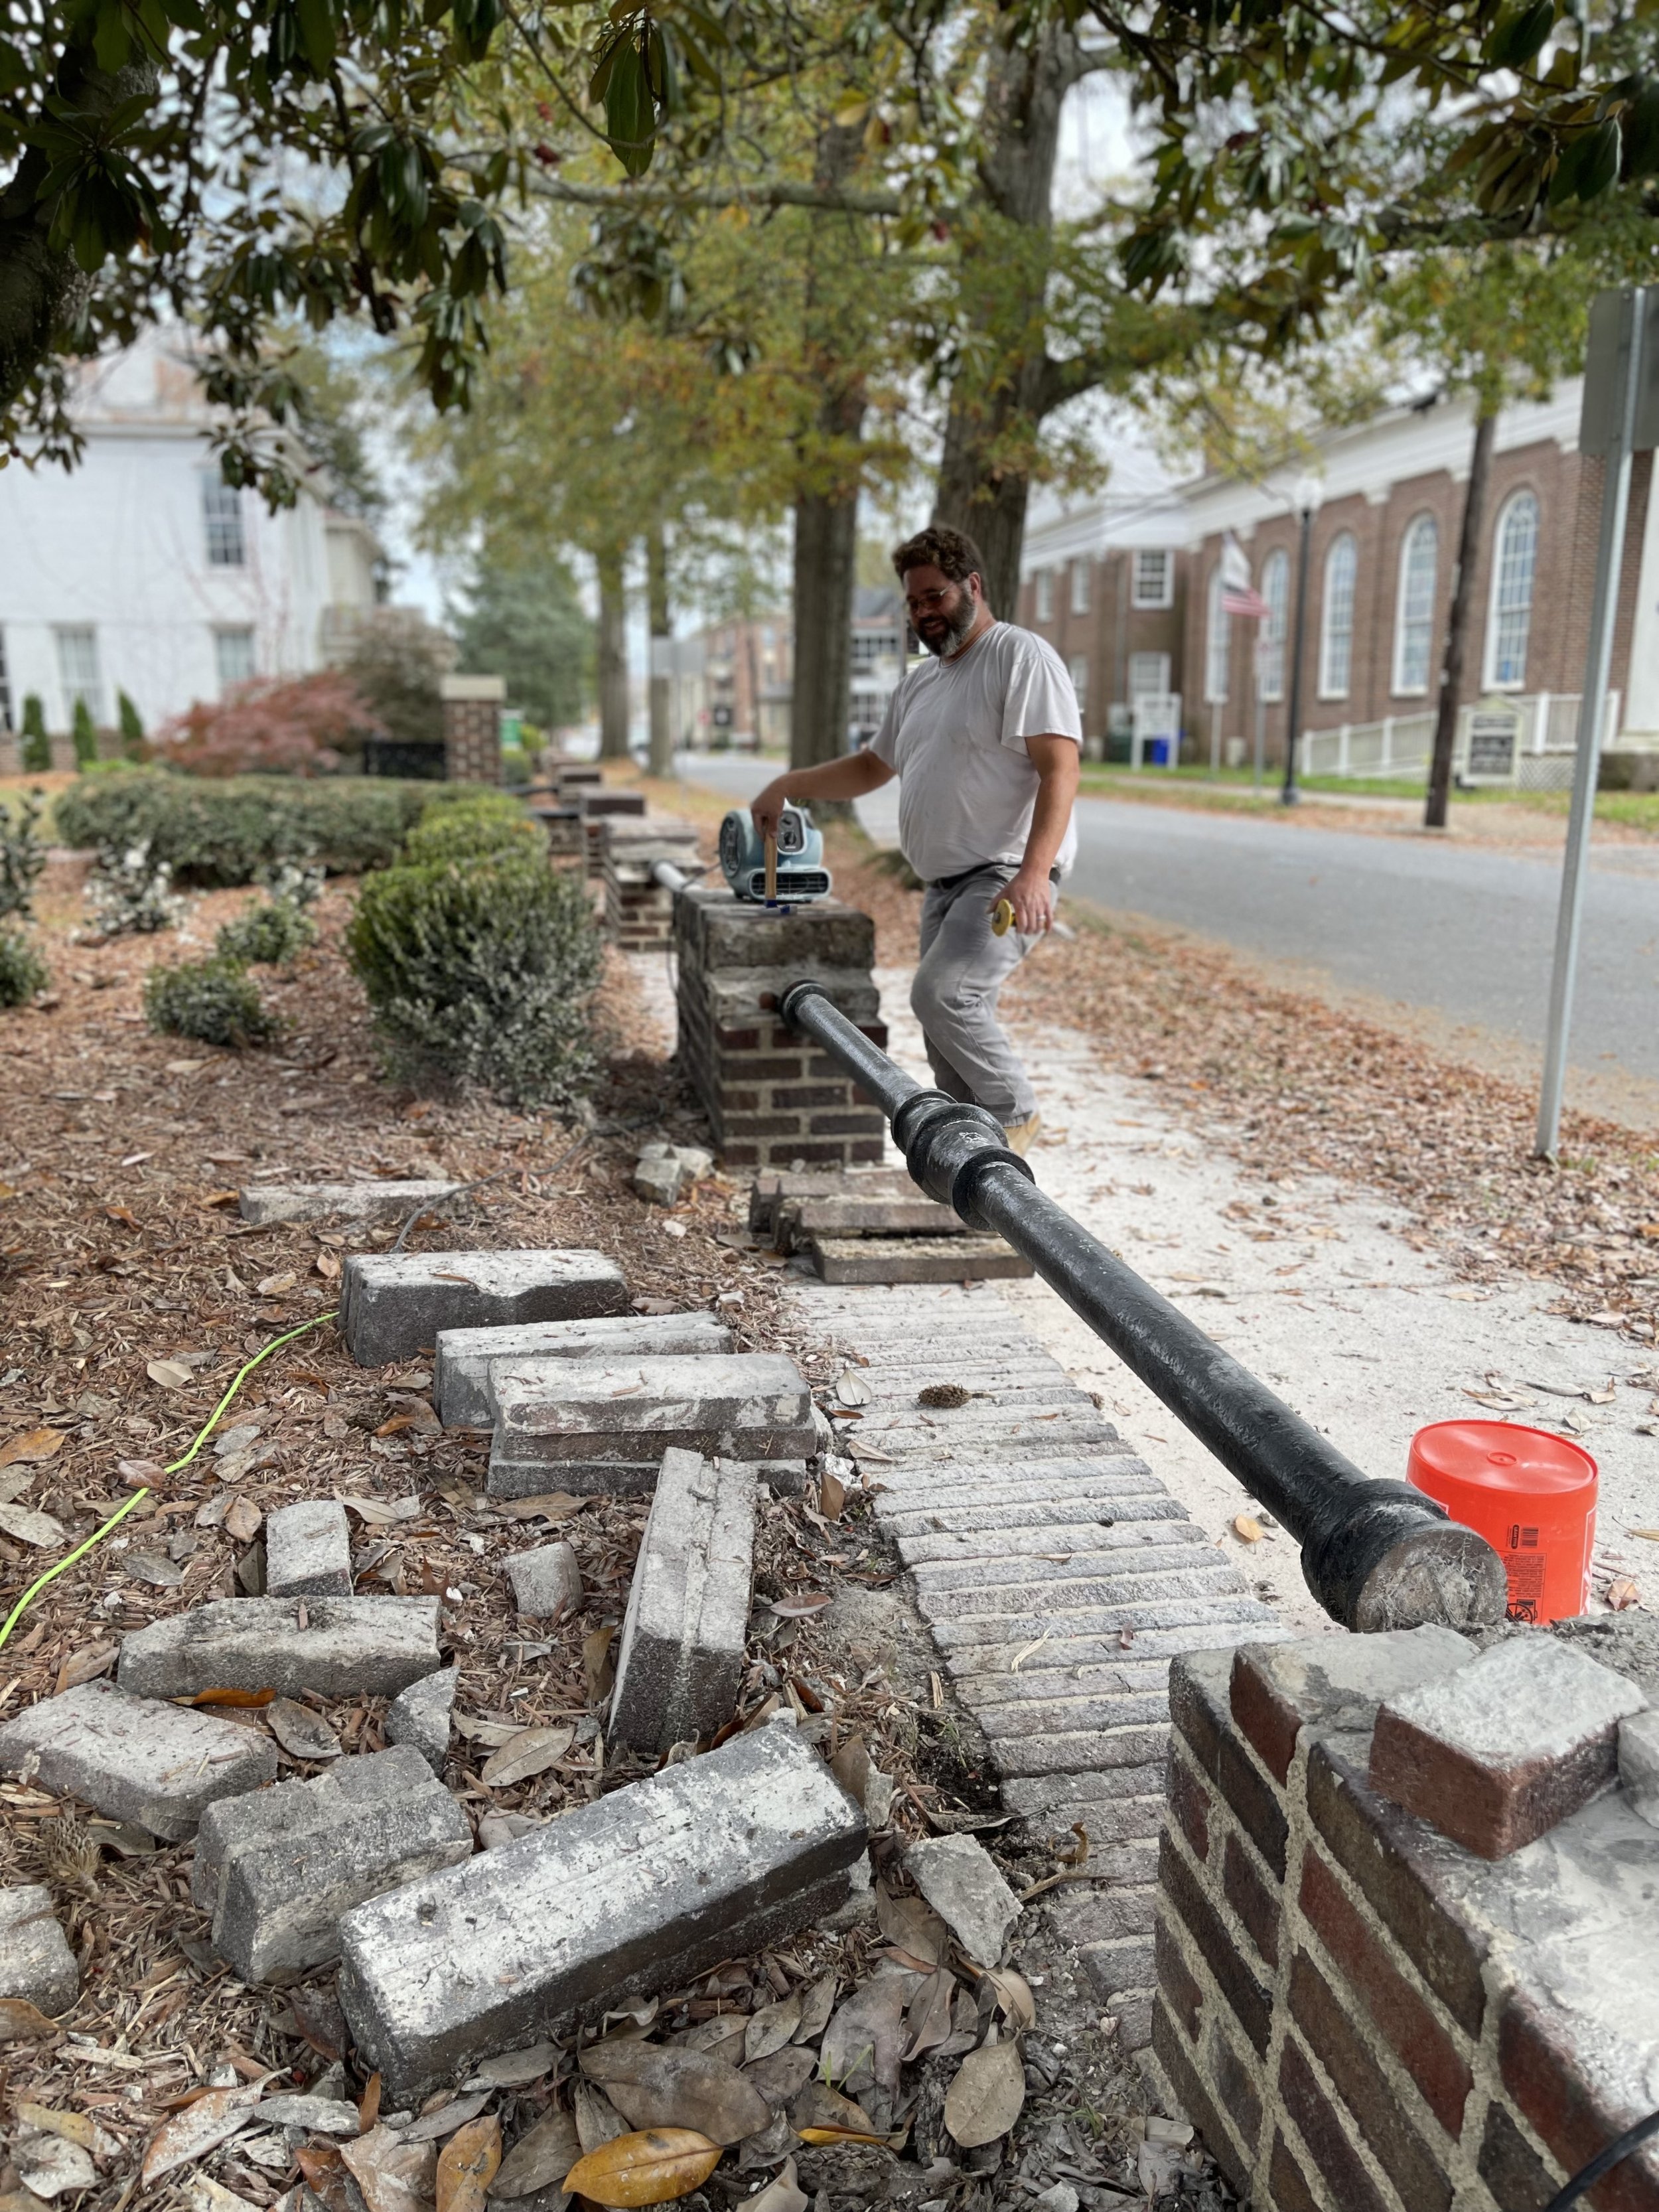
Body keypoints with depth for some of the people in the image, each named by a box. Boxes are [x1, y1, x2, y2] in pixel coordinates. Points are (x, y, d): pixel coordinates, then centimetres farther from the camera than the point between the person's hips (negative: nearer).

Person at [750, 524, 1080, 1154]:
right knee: (949, 1040, 7)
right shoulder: (918, 683, 20)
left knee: (942, 993, -24)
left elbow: (1060, 770, -18)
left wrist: (1033, 873, -30)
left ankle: (1014, 1113, -6)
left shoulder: (1022, 657, -7)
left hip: (1009, 876, -9)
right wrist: (788, 785, 20)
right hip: (944, 883, 9)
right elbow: (872, 767, 32)